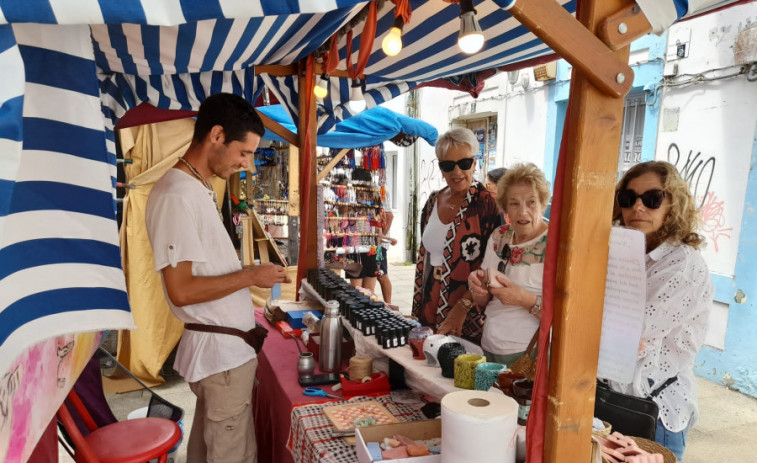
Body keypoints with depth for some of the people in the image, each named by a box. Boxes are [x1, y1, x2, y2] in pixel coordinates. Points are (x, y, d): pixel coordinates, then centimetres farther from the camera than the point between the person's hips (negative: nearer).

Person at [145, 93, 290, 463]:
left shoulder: (197, 189, 10)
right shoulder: (176, 196, -21)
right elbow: (182, 290, -23)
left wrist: (251, 279, 8)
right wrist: (251, 276, -16)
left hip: (219, 346, 10)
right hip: (223, 351, -10)